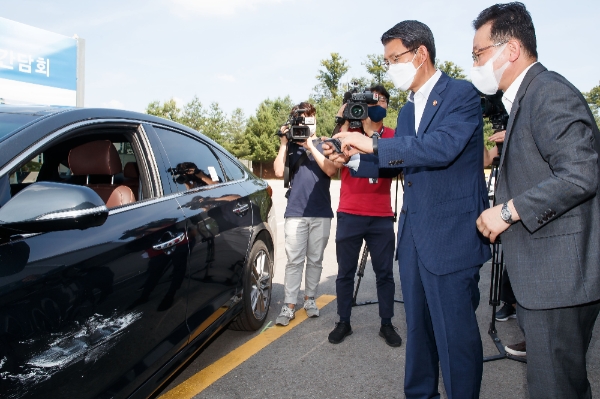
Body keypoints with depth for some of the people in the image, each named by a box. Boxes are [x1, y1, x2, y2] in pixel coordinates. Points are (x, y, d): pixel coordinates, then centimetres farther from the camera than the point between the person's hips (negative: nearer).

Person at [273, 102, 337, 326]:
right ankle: (289, 306, 3)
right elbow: (279, 172, -5)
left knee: (315, 260, 8)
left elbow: (331, 170, -9)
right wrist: (283, 143, -7)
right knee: (294, 261, -1)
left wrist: (311, 146, -11)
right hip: (295, 213, 0)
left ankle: (310, 299, 22)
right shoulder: (291, 148, 8)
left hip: (321, 214, 1)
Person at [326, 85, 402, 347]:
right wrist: (344, 126, -13)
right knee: (345, 272, 5)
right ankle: (344, 322, 18)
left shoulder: (392, 136, 9)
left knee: (385, 272, 5)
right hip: (349, 215, 0)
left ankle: (387, 324, 18)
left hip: (382, 217, 1)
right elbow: (335, 161, -9)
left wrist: (370, 132, -18)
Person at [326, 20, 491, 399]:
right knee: (418, 327, 18)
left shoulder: (462, 94, -8)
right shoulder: (407, 110, 16)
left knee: (455, 332, 0)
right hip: (413, 235, 8)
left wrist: (373, 143, -22)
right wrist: (353, 157, 5)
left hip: (451, 236, -8)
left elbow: (441, 146, -25)